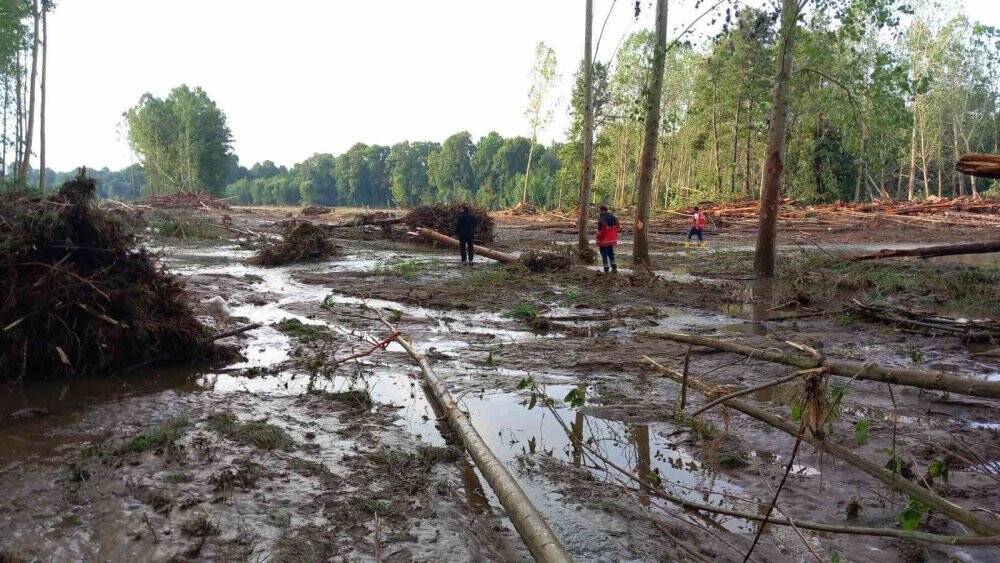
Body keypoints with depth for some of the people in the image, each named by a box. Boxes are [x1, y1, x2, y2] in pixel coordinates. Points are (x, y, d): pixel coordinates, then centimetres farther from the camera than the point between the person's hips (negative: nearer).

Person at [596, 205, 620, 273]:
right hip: (612, 240, 6)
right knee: (611, 253, 19)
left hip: (603, 240, -6)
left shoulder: (601, 219, -17)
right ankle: (614, 267, 12)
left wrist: (597, 240, -11)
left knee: (604, 254, 5)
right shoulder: (613, 217, 4)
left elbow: (600, 230, -19)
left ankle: (606, 268, 5)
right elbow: (618, 228, 7)